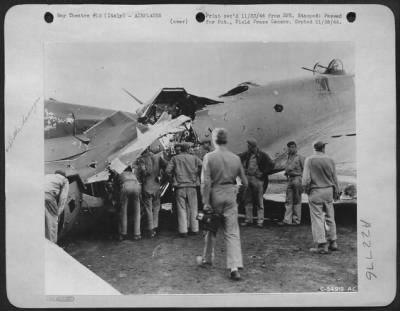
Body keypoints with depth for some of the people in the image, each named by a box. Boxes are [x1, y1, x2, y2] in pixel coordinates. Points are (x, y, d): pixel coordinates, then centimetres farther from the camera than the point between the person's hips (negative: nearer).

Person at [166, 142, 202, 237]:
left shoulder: (175, 158, 2)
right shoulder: (194, 158, 3)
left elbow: (168, 170, -7)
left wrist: (173, 179, 7)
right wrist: (196, 176, 7)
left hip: (180, 187, -1)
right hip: (192, 186, 1)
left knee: (181, 209, 4)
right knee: (193, 208, 11)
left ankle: (183, 231, 3)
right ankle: (194, 229, 18)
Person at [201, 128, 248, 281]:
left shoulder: (209, 157, -8)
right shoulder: (235, 158, 1)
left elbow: (206, 182, -14)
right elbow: (244, 181, 6)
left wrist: (206, 202, -12)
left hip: (215, 194, -2)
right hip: (230, 195, 2)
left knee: (210, 228, 19)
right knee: (232, 232, 3)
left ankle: (208, 258, 34)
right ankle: (235, 267, -5)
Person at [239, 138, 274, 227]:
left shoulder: (262, 155, -5)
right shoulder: (246, 154, 8)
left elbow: (271, 165, -3)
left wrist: (262, 173, -9)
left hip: (258, 179, -5)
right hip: (248, 179, 5)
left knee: (259, 201, 0)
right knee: (248, 200, 8)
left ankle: (260, 221, 5)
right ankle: (248, 219, 17)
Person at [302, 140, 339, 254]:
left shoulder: (309, 160, -9)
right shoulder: (330, 160, 0)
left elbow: (306, 179, -14)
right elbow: (335, 178, 6)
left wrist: (306, 189, 4)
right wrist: (336, 192, 18)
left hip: (315, 192, -4)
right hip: (328, 191, 4)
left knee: (317, 218, 1)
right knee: (330, 218, 15)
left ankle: (322, 245, 2)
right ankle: (332, 242, 23)